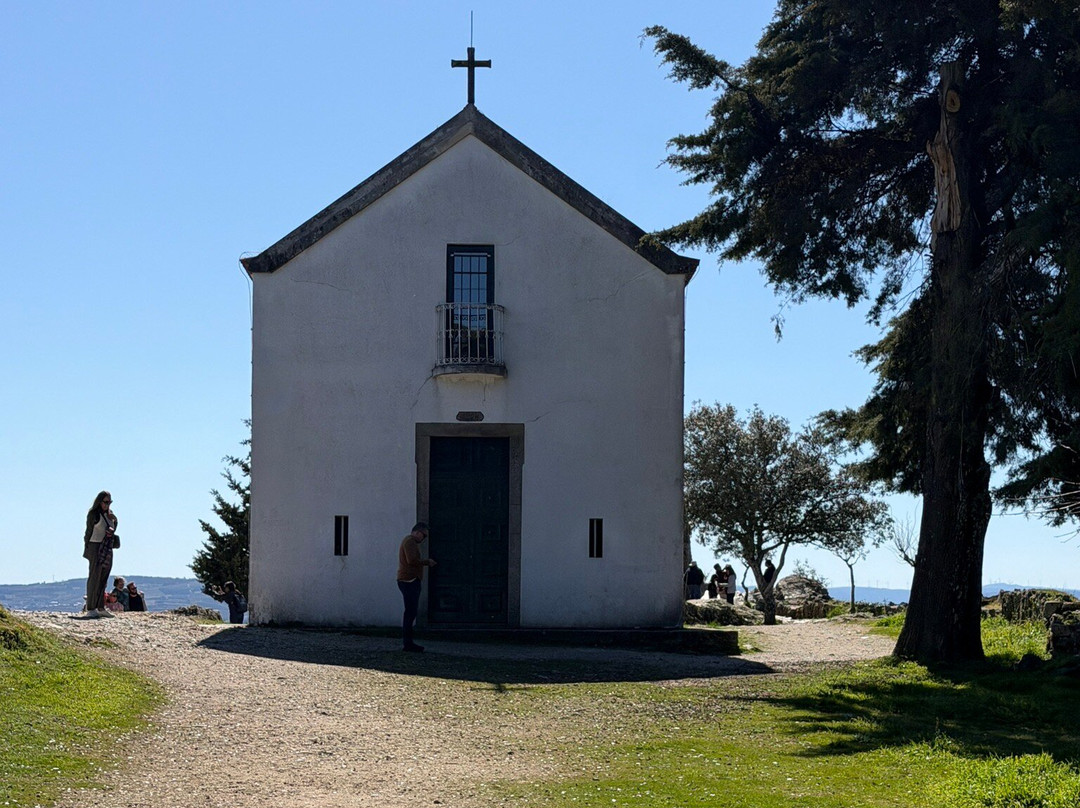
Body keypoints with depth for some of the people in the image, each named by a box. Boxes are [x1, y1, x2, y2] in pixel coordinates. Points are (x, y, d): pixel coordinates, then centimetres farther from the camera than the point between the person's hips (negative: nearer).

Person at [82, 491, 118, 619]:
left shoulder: (109, 513, 14)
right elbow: (89, 531, -9)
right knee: (94, 578, -9)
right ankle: (90, 609, -9)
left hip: (107, 549, 8)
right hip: (96, 547, -8)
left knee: (103, 579, 9)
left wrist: (114, 520, -2)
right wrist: (87, 549, -12)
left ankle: (101, 608, 13)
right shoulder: (93, 514, -8)